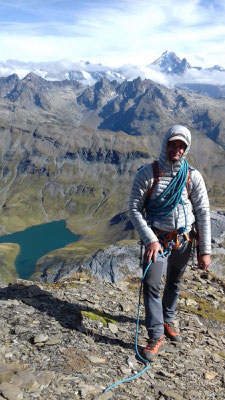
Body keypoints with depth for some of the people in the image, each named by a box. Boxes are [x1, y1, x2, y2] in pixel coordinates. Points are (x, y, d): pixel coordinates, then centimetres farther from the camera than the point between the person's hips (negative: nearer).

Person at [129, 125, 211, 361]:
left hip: (183, 239, 2)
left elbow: (203, 214, -4)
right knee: (151, 284, -14)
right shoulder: (147, 174, -11)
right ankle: (156, 336, 0)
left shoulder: (193, 177, -7)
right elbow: (134, 209, -11)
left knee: (174, 284, 18)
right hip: (157, 239, -2)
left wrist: (205, 250, -6)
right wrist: (150, 240, -20)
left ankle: (167, 320, 42)